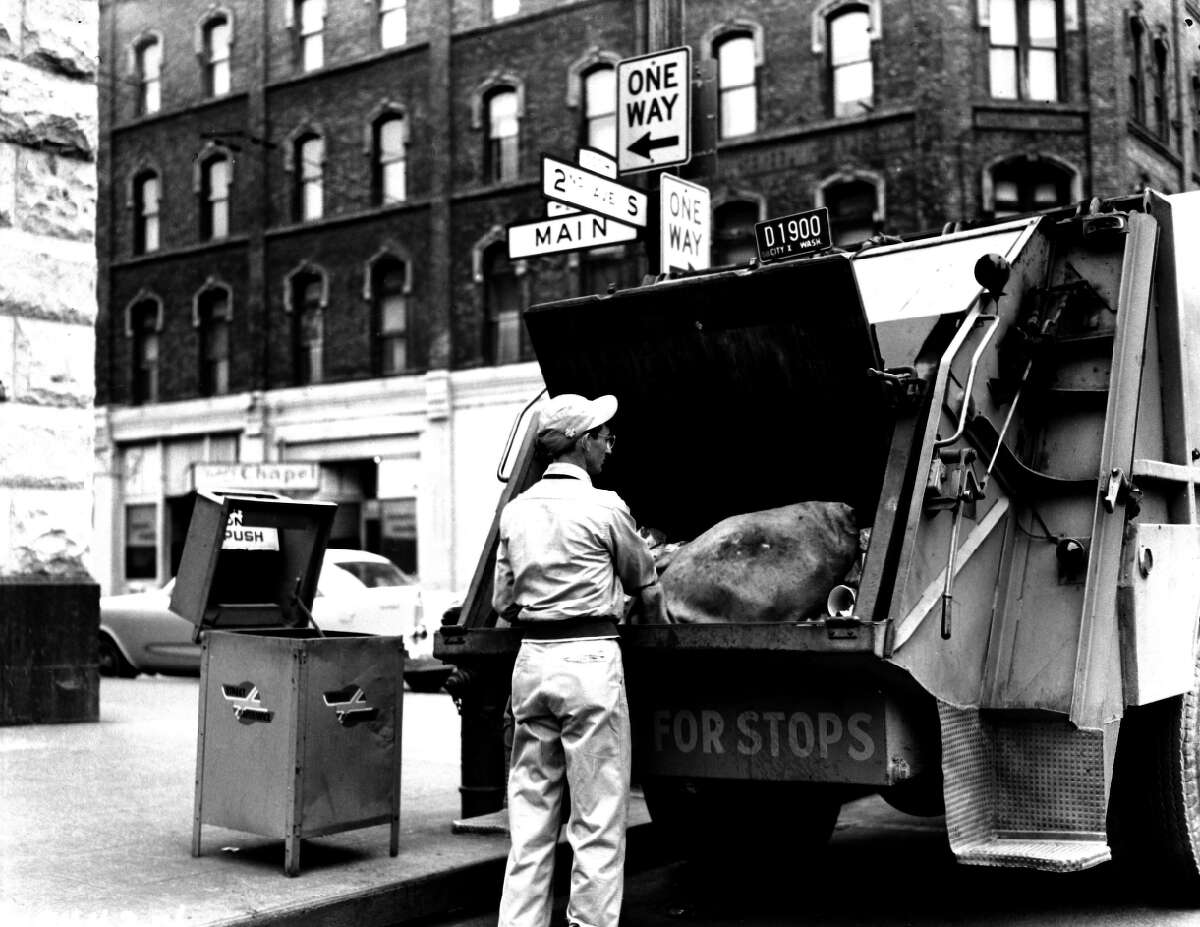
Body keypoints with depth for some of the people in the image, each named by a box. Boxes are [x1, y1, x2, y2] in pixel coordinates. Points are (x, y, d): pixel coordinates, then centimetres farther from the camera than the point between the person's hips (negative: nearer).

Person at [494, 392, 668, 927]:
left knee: (530, 814, 12)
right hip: (590, 661, -6)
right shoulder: (603, 507, -7)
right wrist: (658, 625, 26)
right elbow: (645, 584, 7)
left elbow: (502, 602, 11)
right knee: (598, 821, 1)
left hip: (531, 660, 6)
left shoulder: (516, 510, 9)